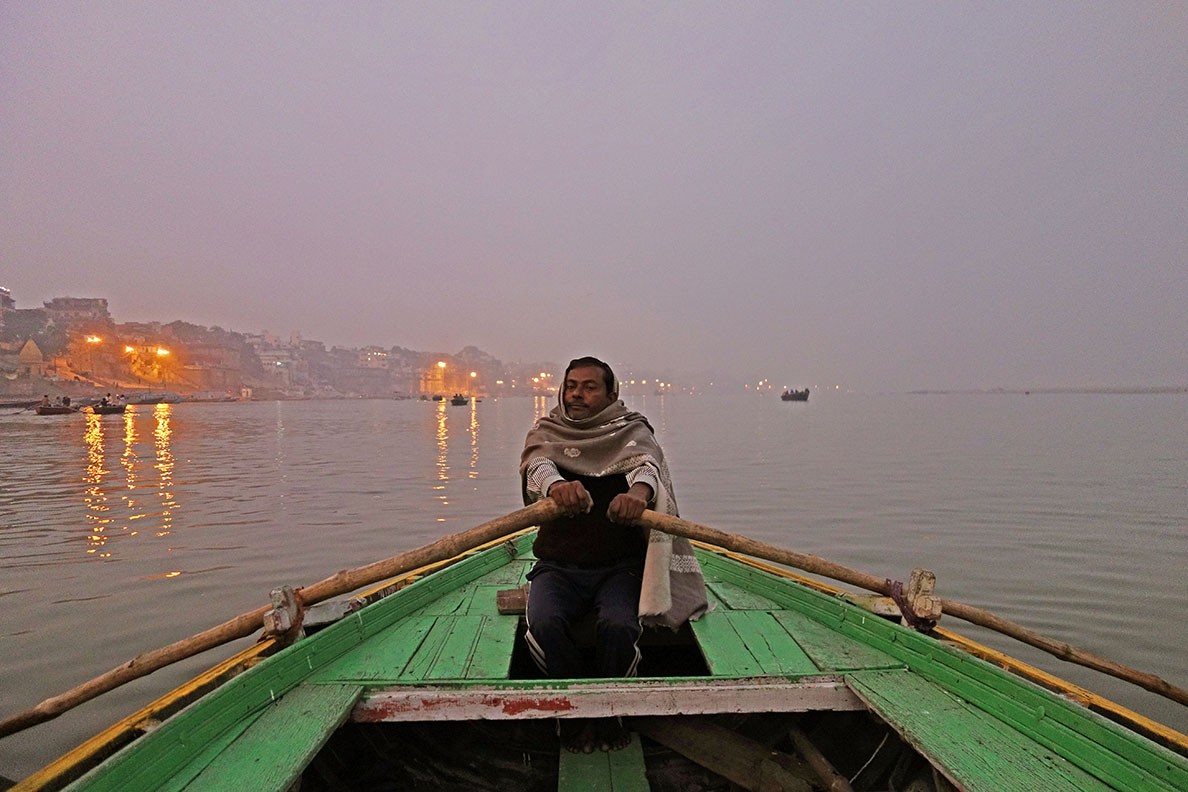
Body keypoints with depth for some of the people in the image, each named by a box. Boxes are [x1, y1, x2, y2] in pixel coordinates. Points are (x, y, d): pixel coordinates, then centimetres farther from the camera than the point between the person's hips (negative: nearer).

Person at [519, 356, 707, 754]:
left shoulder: (632, 431, 4)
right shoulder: (545, 433, 7)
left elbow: (646, 462, -21)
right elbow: (537, 466, -18)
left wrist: (638, 489, -46)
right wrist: (556, 485, -43)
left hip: (620, 567, -1)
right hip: (558, 567, 1)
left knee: (618, 627, -29)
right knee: (544, 625, -27)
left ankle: (607, 714, 1)